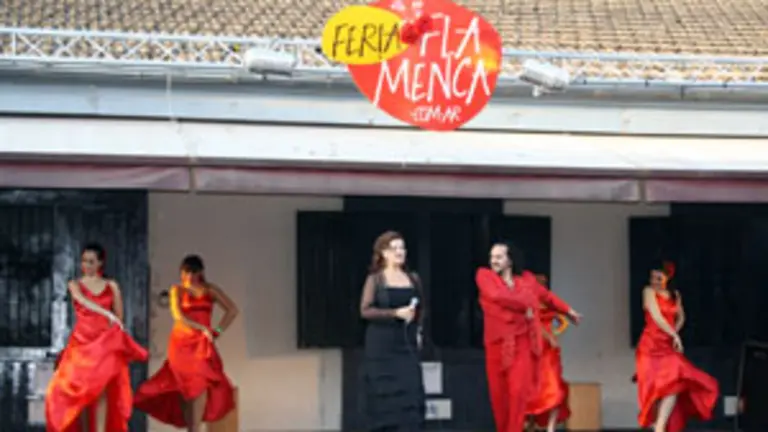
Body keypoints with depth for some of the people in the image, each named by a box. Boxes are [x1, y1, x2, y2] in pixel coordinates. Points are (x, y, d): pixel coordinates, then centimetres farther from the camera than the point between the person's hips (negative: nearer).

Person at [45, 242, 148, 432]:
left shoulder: (112, 286, 9)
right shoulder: (75, 284, 6)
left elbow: (119, 318, 14)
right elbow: (84, 302, -14)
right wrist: (107, 314, -25)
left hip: (106, 342, 0)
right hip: (82, 341, 0)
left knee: (102, 388, -9)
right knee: (81, 391, -3)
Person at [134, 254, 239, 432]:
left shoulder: (211, 289, 8)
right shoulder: (177, 289, 5)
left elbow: (232, 310, 7)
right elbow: (178, 315, -8)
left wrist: (217, 331, 0)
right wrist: (202, 328, -12)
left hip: (202, 343, 0)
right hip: (180, 342, 0)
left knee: (200, 383, -16)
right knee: (184, 386, -5)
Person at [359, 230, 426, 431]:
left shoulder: (413, 279, 10)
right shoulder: (375, 279, -1)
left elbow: (420, 309, 23)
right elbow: (366, 310, -10)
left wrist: (418, 331, 8)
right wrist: (396, 313, -18)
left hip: (407, 344, 3)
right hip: (381, 346, -3)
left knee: (410, 392, -5)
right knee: (384, 394, -3)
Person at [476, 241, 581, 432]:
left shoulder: (527, 279, 8)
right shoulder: (484, 275, 0)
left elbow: (546, 296, 26)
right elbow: (497, 295, -19)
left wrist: (568, 311, 36)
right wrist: (525, 305, -11)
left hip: (523, 342, 0)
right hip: (497, 343, 0)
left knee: (519, 390, -13)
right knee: (498, 393, 3)